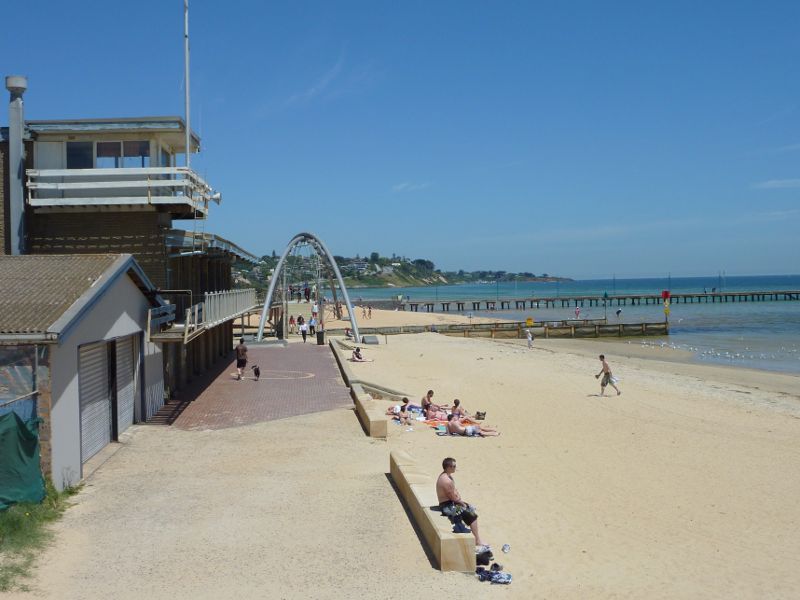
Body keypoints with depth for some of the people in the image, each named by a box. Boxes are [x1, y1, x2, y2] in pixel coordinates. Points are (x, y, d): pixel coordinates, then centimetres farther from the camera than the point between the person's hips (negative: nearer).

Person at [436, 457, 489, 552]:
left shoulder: (446, 476, 6)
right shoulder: (446, 481, -28)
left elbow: (454, 490, 14)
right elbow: (453, 497, -22)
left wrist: (460, 500, 3)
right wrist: (461, 502, -5)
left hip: (451, 503, 11)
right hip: (447, 506, -11)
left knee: (471, 509, 14)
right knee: (472, 515, -8)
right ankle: (477, 540, 3)